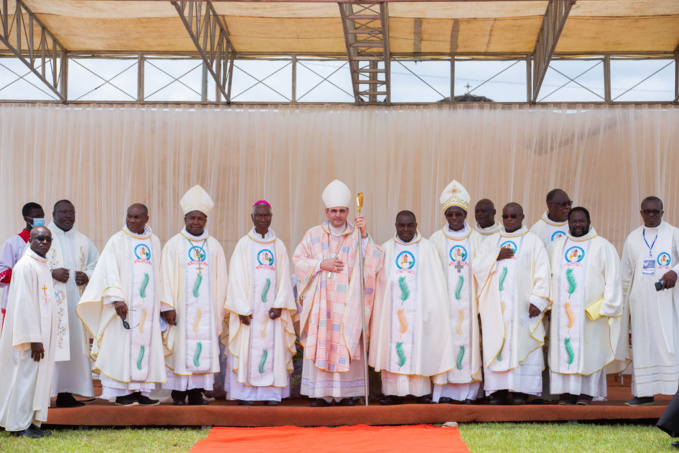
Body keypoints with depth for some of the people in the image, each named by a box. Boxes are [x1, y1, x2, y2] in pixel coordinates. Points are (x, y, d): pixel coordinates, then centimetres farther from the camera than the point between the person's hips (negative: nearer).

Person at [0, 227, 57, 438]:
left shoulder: (43, 266, 15)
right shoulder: (25, 266, -14)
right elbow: (23, 304, -19)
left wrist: (42, 337, 16)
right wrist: (34, 339, -22)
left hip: (41, 331, 9)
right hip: (29, 333, -9)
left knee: (37, 375, 11)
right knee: (25, 374, -5)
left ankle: (31, 422, 17)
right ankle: (19, 425, 1)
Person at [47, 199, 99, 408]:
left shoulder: (83, 241, 16)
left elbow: (96, 265, 20)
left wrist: (86, 276, -1)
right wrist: (51, 273, -15)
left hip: (76, 301, 5)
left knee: (74, 346, 2)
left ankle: (65, 392, 7)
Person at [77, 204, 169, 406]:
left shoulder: (154, 242, 14)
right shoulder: (117, 241, 0)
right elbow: (110, 271, -10)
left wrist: (165, 305, 13)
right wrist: (117, 298, -23)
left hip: (148, 306, 5)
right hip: (126, 306, -4)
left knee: (146, 346, 3)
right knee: (123, 345, -5)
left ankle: (139, 391, 7)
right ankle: (121, 393, -1)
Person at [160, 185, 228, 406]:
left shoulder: (214, 246, 11)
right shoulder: (173, 245, 3)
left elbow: (221, 279, 11)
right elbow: (167, 278, -2)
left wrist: (219, 308, 5)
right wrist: (168, 306, -9)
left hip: (206, 309, 2)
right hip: (182, 308, -2)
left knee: (205, 348, -1)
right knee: (181, 346, -3)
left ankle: (197, 391, 4)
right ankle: (179, 393, 2)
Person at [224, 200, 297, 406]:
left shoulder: (279, 246, 12)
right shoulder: (243, 244, 3)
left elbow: (284, 278, 6)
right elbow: (237, 278, -3)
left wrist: (280, 304, -8)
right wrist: (242, 309, -12)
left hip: (272, 310, 3)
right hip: (249, 308, -2)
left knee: (273, 348, -1)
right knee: (247, 349, -5)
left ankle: (271, 393, 1)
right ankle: (245, 394, -2)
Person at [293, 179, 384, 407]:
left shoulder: (358, 236, 6)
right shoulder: (313, 235, 10)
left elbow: (374, 262, -6)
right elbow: (298, 260, 6)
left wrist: (365, 236, -17)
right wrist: (321, 264, -7)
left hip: (347, 303, -1)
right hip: (320, 301, 1)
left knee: (346, 345, -2)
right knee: (320, 344, -2)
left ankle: (345, 393, 5)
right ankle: (321, 394, 4)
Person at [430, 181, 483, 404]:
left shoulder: (477, 239, 6)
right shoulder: (437, 239, 5)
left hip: (469, 299, 1)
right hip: (445, 299, -1)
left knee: (470, 338, -2)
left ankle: (468, 393, 4)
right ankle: (445, 392, -1)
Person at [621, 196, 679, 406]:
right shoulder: (633, 238, 14)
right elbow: (626, 273, 18)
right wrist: (625, 302, 15)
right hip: (640, 300, 3)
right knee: (643, 343, 1)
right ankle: (646, 393, 5)